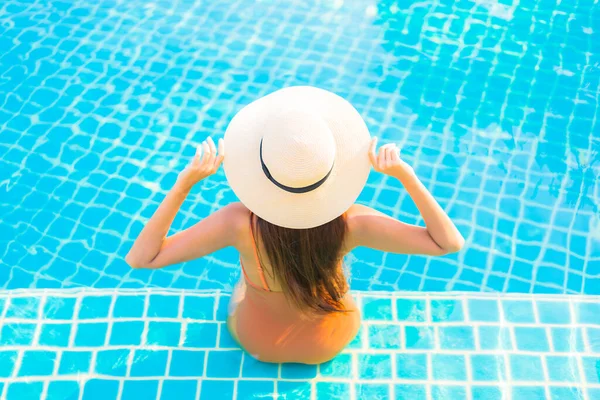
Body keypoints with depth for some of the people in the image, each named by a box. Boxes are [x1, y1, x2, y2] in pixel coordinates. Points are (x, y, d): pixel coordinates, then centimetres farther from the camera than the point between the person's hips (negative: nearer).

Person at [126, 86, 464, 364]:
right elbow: (450, 242, -28)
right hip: (331, 341, 1)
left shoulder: (241, 222, -40)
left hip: (256, 340, 0)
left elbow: (140, 258, -32)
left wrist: (185, 181, -37)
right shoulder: (349, 223, -37)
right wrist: (405, 174, -34)